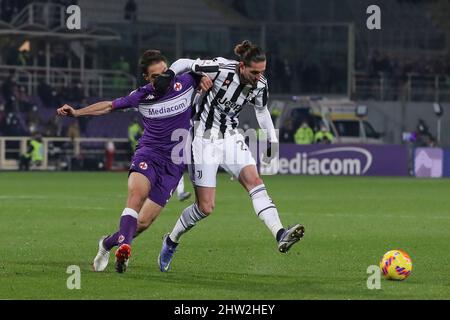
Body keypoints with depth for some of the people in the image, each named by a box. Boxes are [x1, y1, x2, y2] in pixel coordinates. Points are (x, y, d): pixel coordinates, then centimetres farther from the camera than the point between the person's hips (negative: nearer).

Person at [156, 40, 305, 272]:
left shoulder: (260, 85, -4)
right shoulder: (220, 69, -21)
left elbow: (261, 110, 17)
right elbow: (184, 63, -10)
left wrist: (273, 140, 18)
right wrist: (167, 75, -28)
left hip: (231, 138, 5)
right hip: (204, 138, -5)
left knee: (254, 181, -20)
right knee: (205, 207, -4)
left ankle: (280, 235, -35)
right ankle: (171, 241, 21)